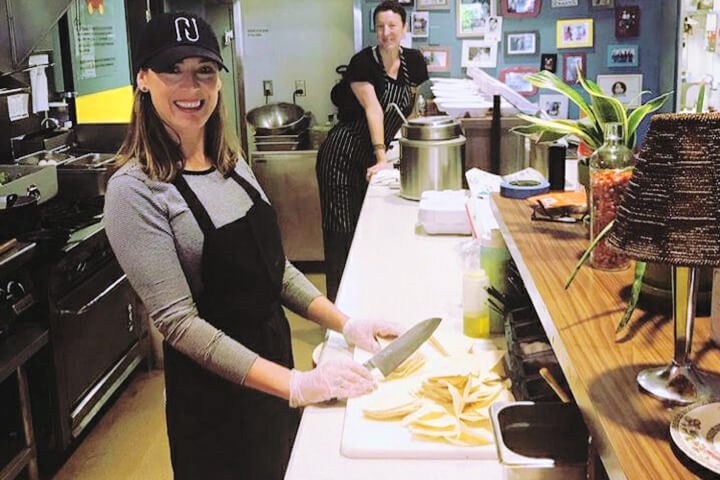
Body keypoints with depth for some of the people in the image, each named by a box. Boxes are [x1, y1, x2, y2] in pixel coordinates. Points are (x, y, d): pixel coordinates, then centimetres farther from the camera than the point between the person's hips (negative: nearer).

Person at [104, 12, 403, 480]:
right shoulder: (134, 190, -19)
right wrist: (296, 384, -29)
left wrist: (346, 323, -4)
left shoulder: (233, 164, 3)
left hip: (274, 357, 7)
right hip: (214, 393, -7)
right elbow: (179, 321, -23)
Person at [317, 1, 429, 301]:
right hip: (342, 154, -5)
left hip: (373, 157, 6)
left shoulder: (414, 62, 4)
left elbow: (417, 109, 9)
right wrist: (381, 158, -23)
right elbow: (373, 110, -20)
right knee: (341, 231, -3)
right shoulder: (363, 62, -13)